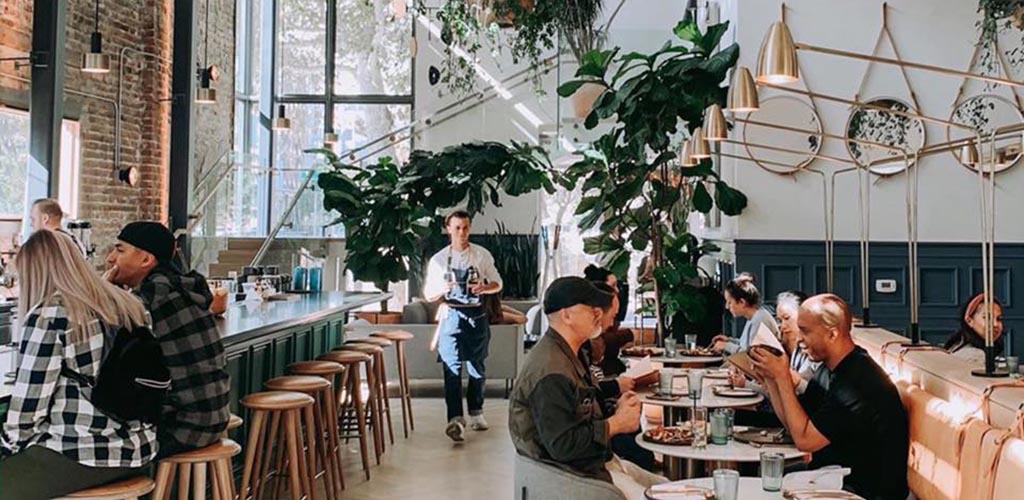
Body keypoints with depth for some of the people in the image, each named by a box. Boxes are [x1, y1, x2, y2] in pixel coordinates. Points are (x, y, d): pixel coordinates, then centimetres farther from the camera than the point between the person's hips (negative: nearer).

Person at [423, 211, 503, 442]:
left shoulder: (482, 255, 6)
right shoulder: (439, 259, 4)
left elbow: (498, 284, 12)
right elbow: (429, 295, 8)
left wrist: (484, 288, -10)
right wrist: (444, 289, -14)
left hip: (477, 315, 2)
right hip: (451, 316, -1)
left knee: (477, 368, 9)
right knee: (452, 368, -13)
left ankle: (476, 412, 27)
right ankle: (456, 419, -22)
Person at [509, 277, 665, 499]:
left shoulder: (568, 356, 10)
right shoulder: (551, 372, -24)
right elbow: (562, 446, -27)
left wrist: (616, 409, 1)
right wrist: (616, 424, -17)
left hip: (598, 462, 10)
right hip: (575, 475, -10)